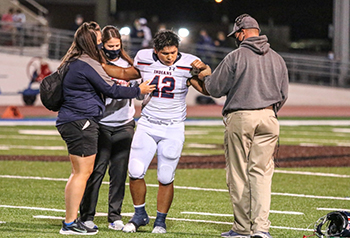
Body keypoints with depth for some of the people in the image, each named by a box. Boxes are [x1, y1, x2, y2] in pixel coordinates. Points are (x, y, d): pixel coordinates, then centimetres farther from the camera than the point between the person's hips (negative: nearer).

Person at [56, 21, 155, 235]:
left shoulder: (73, 63, 15)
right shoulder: (88, 65, -15)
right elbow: (111, 90, -11)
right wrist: (138, 90, 0)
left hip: (70, 121, 10)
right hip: (82, 123, -10)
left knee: (80, 172, 14)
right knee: (83, 172, -8)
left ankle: (71, 220, 15)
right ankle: (70, 223, -9)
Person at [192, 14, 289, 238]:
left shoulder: (235, 57, -6)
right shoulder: (277, 59, 9)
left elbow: (215, 89, -1)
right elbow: (283, 94, 14)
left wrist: (207, 75, 20)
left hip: (239, 118, -4)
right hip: (269, 119, 4)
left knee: (238, 173, 5)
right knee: (262, 172, 4)